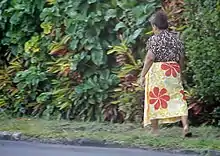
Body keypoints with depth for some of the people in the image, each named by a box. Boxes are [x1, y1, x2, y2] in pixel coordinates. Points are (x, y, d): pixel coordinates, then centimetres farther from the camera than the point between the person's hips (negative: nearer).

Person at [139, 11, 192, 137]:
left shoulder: (154, 39, -5)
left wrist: (143, 74, -8)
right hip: (174, 71, 4)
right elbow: (182, 58, 11)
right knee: (178, 98, 1)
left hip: (157, 71, -4)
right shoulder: (176, 38, 11)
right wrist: (180, 73, 22)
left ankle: (155, 129, 9)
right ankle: (186, 125, -15)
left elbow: (150, 58, -13)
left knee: (155, 99, 5)